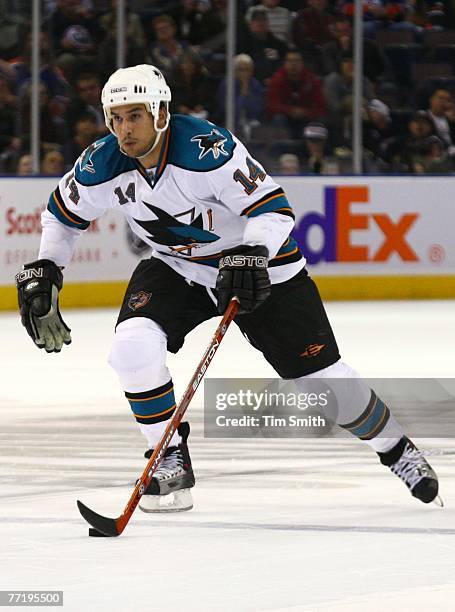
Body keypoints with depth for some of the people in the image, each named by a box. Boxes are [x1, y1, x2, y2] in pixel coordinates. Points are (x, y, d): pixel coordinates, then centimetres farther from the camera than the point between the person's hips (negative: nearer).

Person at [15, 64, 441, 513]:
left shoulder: (207, 148, -32)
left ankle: (395, 447, 25)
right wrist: (42, 273, -5)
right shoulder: (102, 166, -16)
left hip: (256, 262, -4)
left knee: (319, 374, -1)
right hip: (175, 268, 4)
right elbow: (64, 213, 4)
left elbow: (273, 208, -31)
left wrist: (251, 255, -47)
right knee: (133, 344, -23)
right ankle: (171, 459, -5)